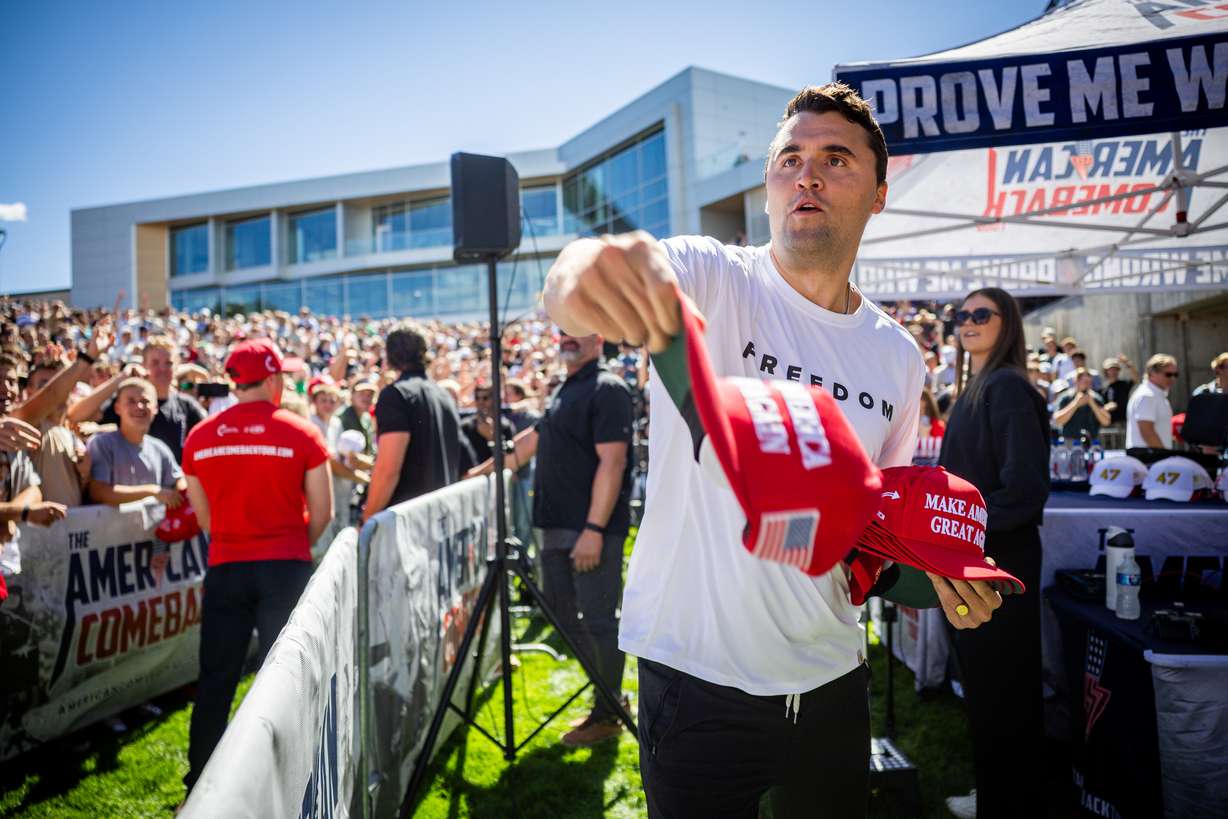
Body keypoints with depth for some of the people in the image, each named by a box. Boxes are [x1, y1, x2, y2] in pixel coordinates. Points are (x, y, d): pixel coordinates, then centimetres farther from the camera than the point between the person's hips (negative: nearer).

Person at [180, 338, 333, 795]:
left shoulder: (199, 438, 1)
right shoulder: (301, 434, -7)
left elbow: (203, 515, 10)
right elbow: (322, 512, -3)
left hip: (225, 567, 2)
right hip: (286, 567, -2)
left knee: (216, 679, 11)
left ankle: (199, 781, 20)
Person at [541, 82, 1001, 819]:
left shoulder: (898, 355, 3)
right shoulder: (710, 279, -12)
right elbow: (574, 295, -34)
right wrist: (585, 272, -57)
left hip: (831, 675, 5)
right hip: (698, 676, -4)